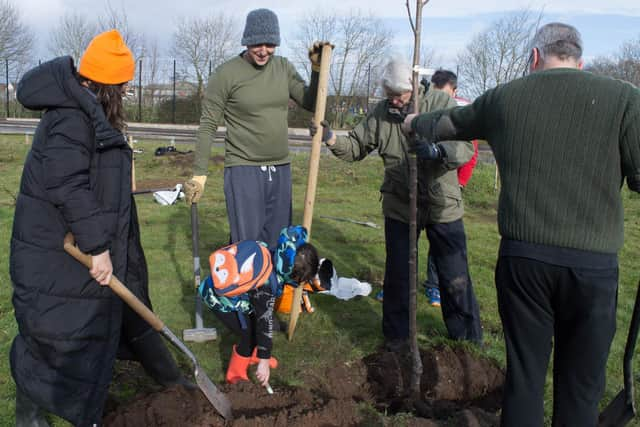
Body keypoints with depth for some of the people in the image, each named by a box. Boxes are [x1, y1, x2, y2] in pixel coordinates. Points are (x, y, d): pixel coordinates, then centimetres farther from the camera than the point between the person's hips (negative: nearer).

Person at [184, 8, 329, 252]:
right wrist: (199, 173, -8)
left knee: (277, 245, 10)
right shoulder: (226, 74, -8)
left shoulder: (283, 68, 5)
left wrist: (317, 69, -8)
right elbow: (208, 126, -6)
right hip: (243, 170, -5)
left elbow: (311, 104, 7)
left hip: (281, 169, 5)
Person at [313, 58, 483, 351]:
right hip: (399, 206, 2)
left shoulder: (441, 103, -10)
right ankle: (397, 335, 30)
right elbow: (356, 147, 5)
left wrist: (440, 151, -38)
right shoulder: (380, 113, 0)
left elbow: (465, 147, -17)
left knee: (455, 278, 6)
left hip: (443, 206, -2)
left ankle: (468, 341, 24)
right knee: (398, 275, 11)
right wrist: (332, 139, -14)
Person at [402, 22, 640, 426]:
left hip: (522, 256, 2)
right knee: (581, 384, 13)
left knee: (524, 373, 14)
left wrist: (417, 123, 45)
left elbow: (449, 122, 25)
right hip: (594, 264, -2)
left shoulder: (504, 98, 7)